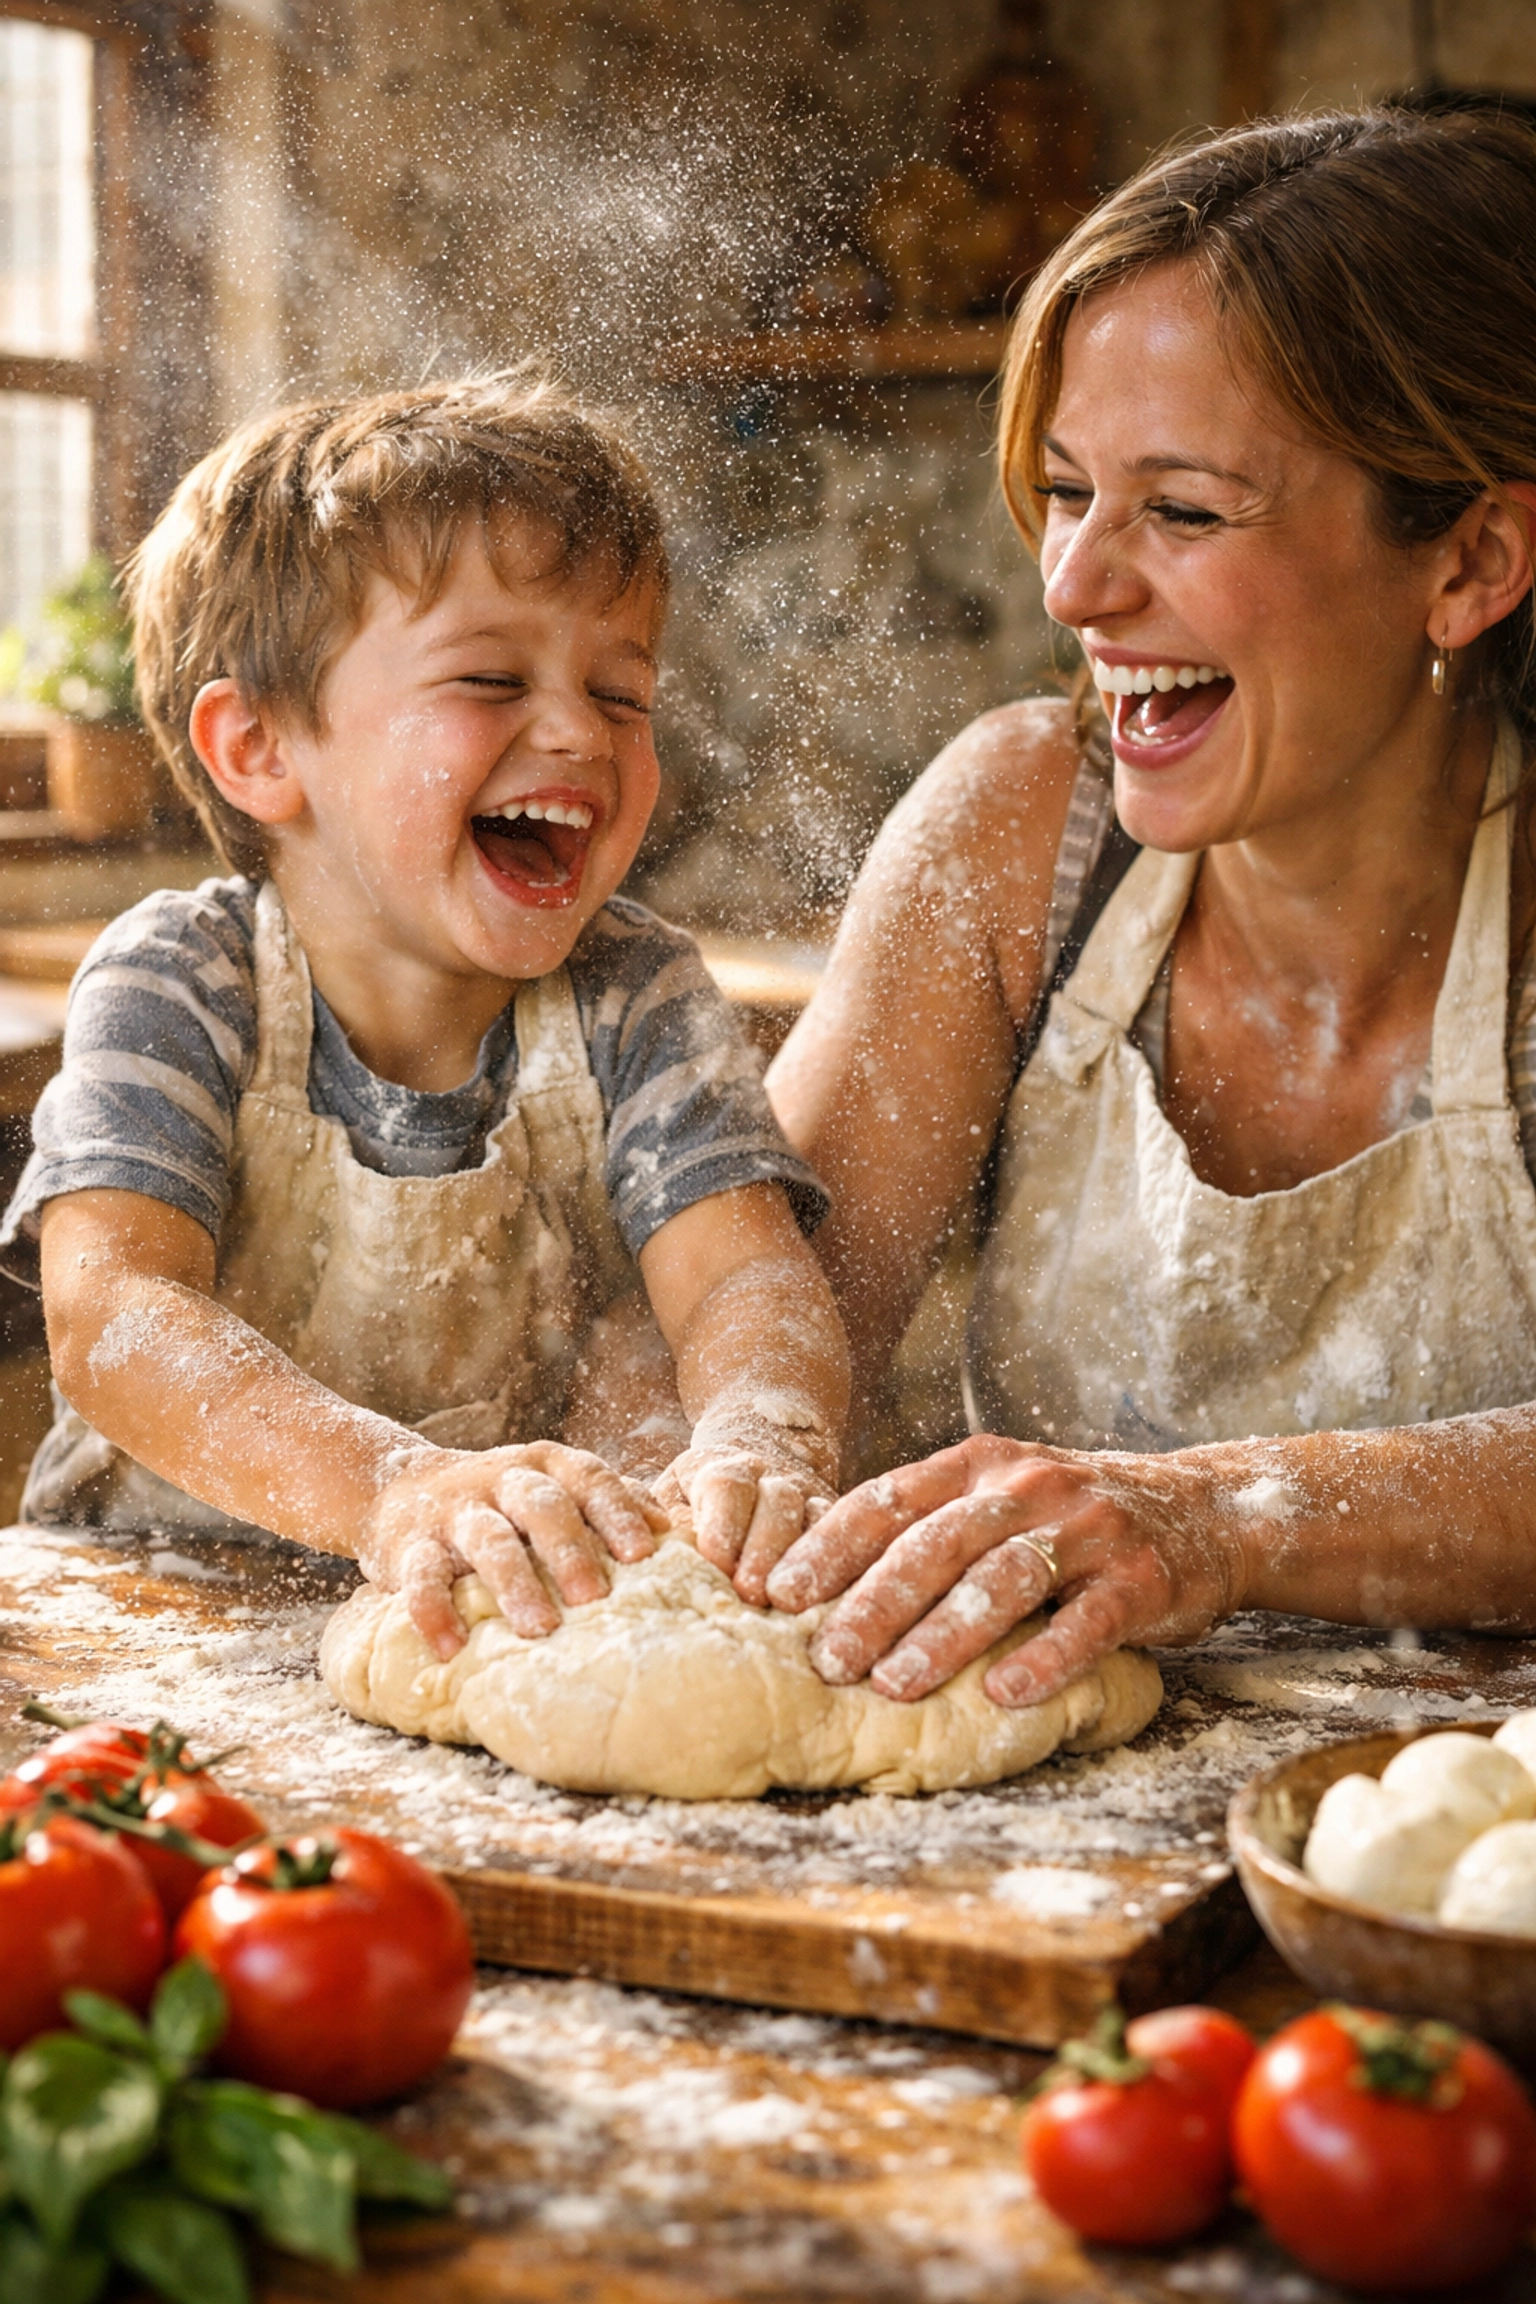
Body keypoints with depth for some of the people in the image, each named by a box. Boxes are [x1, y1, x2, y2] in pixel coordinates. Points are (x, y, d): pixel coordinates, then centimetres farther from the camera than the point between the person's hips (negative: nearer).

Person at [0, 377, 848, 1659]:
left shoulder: (633, 1002, -4)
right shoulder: (177, 989, -11)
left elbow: (749, 1278, -17)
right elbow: (110, 1312, -25)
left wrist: (759, 1439, -41)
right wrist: (397, 1489, -43)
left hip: (545, 1601, 3)